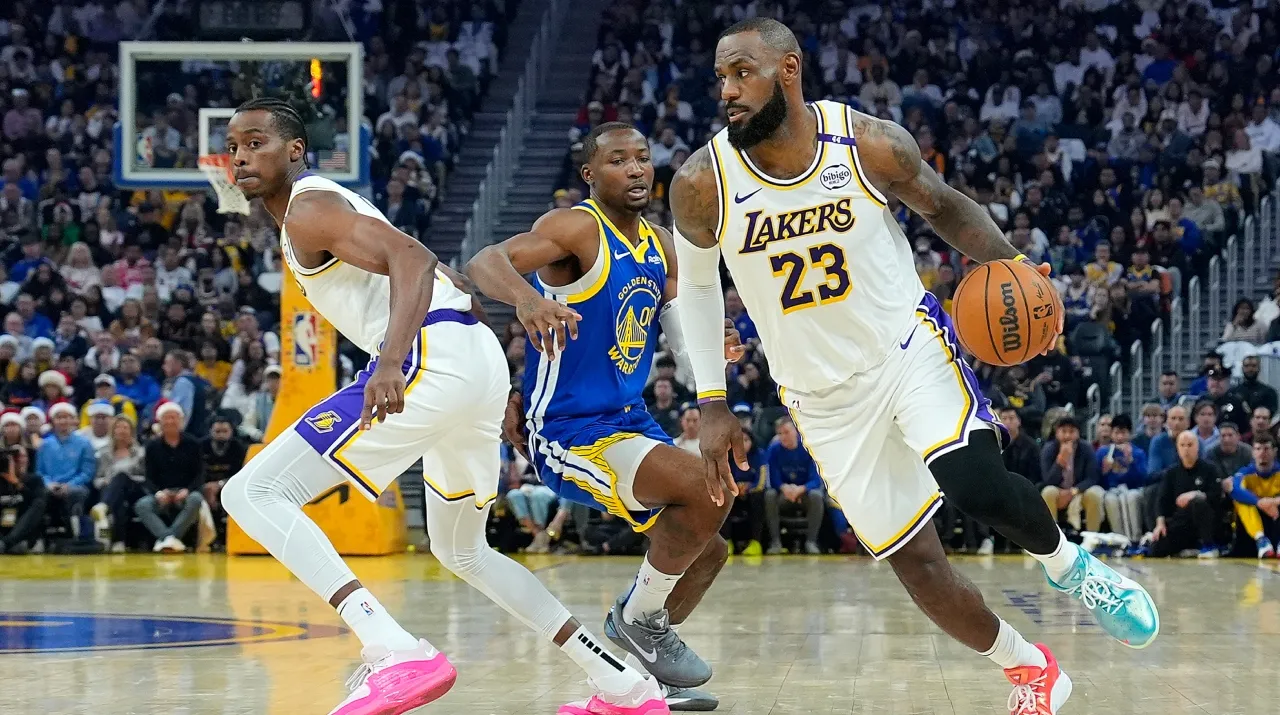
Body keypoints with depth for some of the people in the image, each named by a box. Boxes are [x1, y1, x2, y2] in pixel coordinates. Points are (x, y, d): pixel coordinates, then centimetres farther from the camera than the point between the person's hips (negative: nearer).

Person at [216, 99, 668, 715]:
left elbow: (413, 260, -19)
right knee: (461, 552, 29)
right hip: (479, 360, 10)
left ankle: (398, 656, -28)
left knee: (253, 494, -11)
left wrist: (390, 361, -31)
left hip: (431, 360, -10)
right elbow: (432, 271, 31)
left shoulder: (307, 209, -2)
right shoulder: (335, 205, 28)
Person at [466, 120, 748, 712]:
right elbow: (484, 262, -32)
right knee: (709, 489, -27)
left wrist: (712, 347, -6)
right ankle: (638, 616, -7)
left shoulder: (663, 247, 8)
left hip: (629, 421, 9)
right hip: (568, 434, -9)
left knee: (706, 550, 16)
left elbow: (681, 333, 18)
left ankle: (643, 667, 33)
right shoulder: (578, 227, -17)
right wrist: (525, 296, -54)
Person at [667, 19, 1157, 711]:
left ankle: (1067, 564, 5)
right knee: (913, 561, 0)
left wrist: (1009, 266, -15)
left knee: (975, 484, -27)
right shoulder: (703, 183, -15)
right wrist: (712, 404, 2)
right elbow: (695, 281, 5)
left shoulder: (872, 145, -16)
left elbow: (943, 206, 4)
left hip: (909, 344, -2)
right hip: (825, 394, 2)